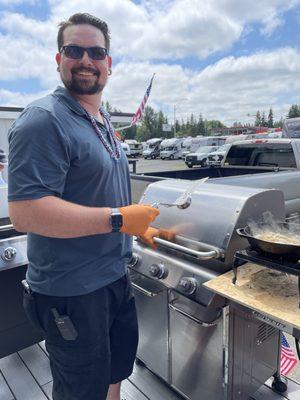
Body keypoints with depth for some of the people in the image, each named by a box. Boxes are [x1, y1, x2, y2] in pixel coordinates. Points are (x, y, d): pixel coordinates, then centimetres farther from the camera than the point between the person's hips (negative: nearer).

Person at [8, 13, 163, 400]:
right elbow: (24, 212, -27)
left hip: (115, 276, 9)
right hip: (72, 291, -8)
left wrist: (139, 227, 16)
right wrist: (119, 219, -26)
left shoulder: (103, 121, 11)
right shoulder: (44, 120, -18)